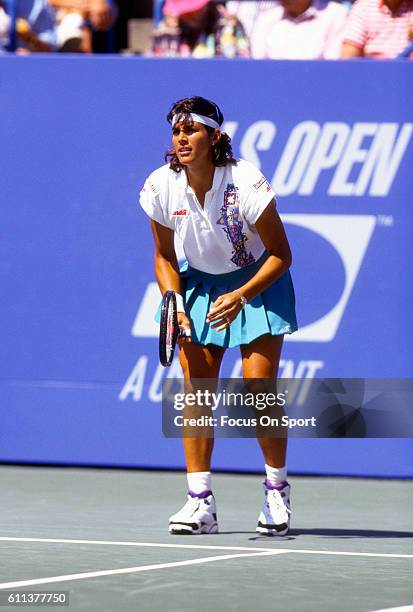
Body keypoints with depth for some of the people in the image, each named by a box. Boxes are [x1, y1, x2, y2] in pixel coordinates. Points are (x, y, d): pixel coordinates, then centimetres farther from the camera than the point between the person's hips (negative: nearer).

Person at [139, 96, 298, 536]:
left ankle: (277, 491, 8)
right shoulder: (160, 187, -15)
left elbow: (280, 255, -18)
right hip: (200, 284, 3)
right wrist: (175, 305, -14)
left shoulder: (246, 184, -26)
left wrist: (241, 296, -30)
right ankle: (200, 502, -5)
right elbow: (165, 255, 0)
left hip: (258, 284, -3)